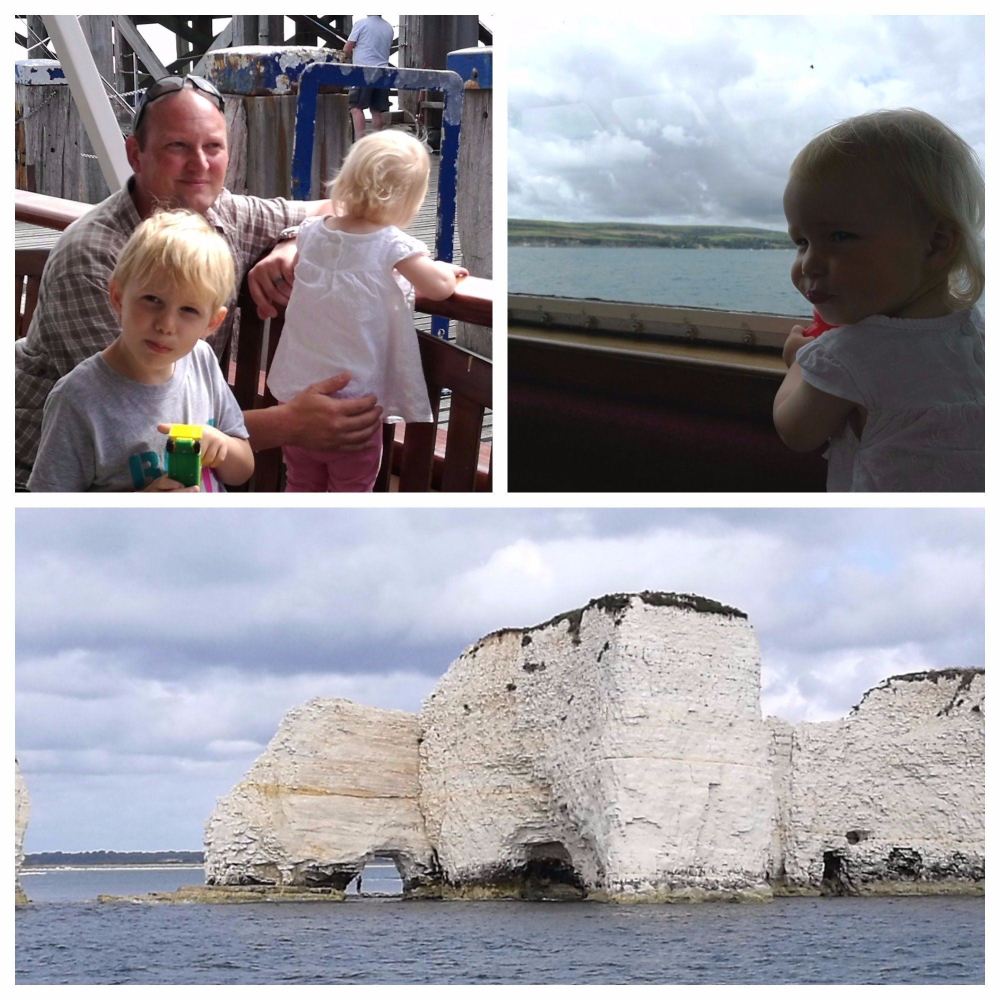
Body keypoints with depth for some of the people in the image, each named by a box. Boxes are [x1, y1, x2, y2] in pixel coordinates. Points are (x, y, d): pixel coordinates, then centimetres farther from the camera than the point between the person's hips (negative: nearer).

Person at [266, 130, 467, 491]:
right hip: (354, 397, -5)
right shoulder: (392, 247, -16)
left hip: (297, 390, 5)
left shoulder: (312, 232, 0)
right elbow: (440, 287, -7)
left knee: (302, 486, 19)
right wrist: (446, 268, 14)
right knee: (349, 490, 10)